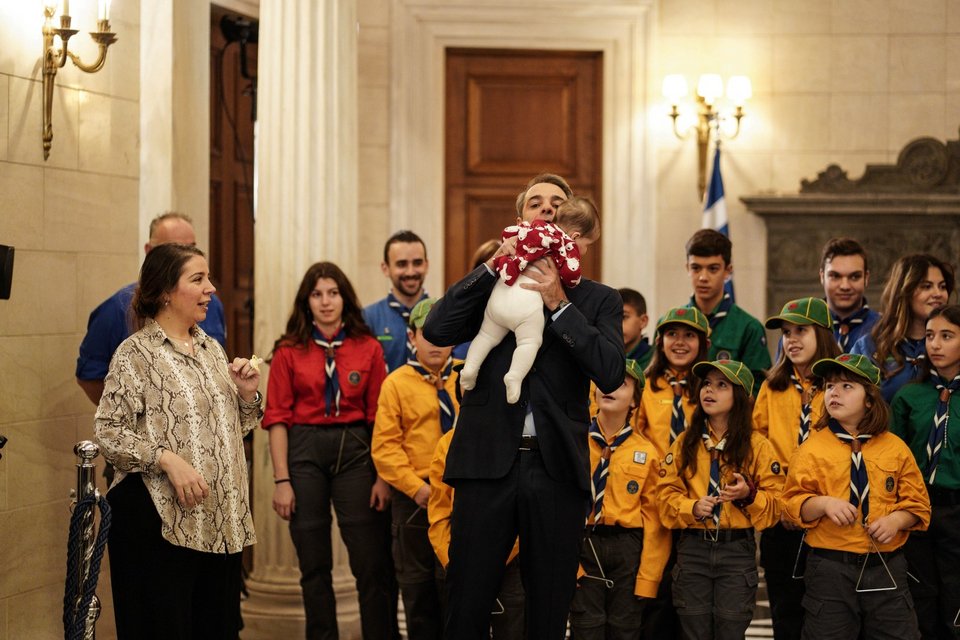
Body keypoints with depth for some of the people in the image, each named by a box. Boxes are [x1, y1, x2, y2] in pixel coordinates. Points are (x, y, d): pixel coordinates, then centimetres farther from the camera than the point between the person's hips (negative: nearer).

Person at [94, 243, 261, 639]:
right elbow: (108, 434, -12)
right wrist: (166, 458, -22)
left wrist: (247, 394, 2)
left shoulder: (212, 349, 14)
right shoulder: (136, 353, -6)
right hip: (161, 518, -7)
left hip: (221, 520, 7)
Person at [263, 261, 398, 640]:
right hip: (304, 451, 0)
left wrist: (383, 477, -3)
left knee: (371, 562, -3)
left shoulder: (368, 349, 3)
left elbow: (379, 417, 3)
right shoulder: (289, 351, 1)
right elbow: (277, 417, 0)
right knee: (313, 563, 7)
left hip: (354, 451, 0)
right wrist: (282, 480, -6)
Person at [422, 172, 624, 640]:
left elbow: (611, 374, -5)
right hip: (489, 462, 0)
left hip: (556, 467, 0)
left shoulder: (598, 299, 10)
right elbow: (436, 330, -5)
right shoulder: (491, 286, 12)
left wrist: (560, 304, -9)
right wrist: (495, 264, -6)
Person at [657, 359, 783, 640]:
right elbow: (667, 494, 4)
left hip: (737, 551, -2)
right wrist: (692, 507, -14)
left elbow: (776, 502, 0)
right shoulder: (685, 442, 7)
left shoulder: (757, 445, 0)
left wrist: (749, 495, -19)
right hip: (692, 549, 2)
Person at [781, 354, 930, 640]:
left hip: (887, 569, 1)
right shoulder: (813, 448, 1)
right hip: (830, 570, -1)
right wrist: (823, 504, -22)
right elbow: (793, 503, -3)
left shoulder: (895, 447, 5)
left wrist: (897, 520, -12)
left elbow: (918, 503, 7)